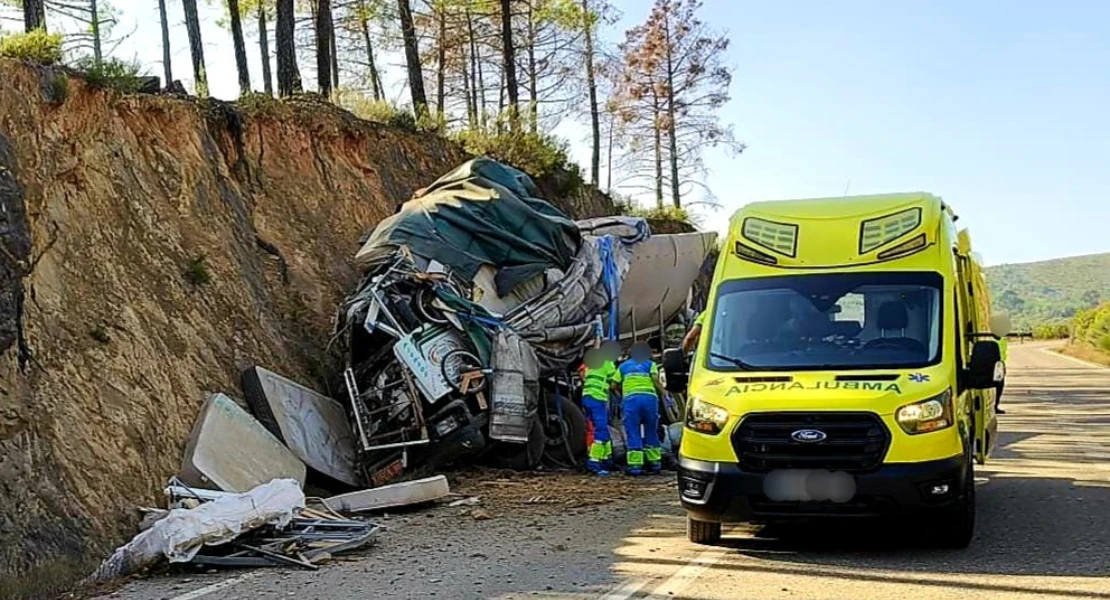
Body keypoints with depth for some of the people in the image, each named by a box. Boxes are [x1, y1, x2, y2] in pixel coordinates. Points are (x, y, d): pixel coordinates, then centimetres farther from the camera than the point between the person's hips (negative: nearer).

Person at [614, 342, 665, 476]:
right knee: (651, 432, 14)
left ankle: (635, 466, -7)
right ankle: (655, 463, 16)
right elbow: (656, 380, -1)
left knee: (633, 434, 0)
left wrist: (620, 397, 29)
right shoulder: (650, 364, 18)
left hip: (630, 399, 0)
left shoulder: (623, 366, 23)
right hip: (649, 398, 1)